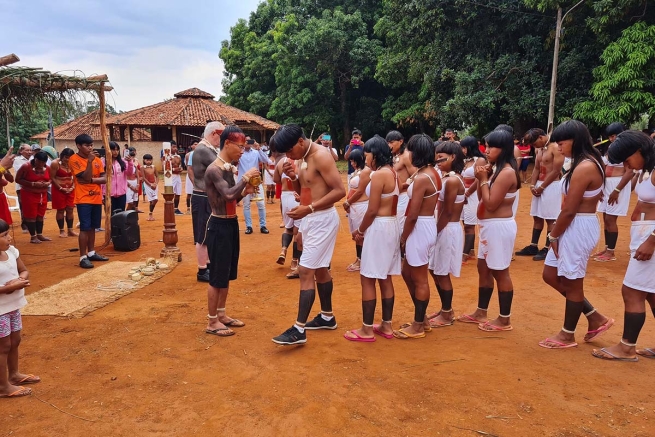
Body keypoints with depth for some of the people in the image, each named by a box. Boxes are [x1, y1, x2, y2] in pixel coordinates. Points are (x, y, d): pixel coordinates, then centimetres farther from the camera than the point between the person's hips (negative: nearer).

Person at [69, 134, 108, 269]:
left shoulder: (97, 159, 9)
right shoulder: (74, 159, -7)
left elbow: (104, 179, 3)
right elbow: (86, 177, -17)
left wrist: (91, 180, -12)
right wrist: (89, 161, -24)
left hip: (96, 198, 6)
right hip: (83, 199, -6)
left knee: (92, 227, 13)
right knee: (85, 228, -8)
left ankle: (91, 253, 23)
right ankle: (83, 257, -3)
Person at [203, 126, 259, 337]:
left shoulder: (228, 168, 10)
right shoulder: (213, 170, -17)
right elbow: (228, 195, -30)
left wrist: (246, 191, -1)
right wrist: (246, 177, -21)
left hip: (231, 224, 9)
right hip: (219, 226, -9)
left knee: (227, 273, 16)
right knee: (217, 275, 0)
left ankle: (221, 314, 29)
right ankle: (212, 322, 12)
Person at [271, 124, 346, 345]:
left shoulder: (321, 156, -18)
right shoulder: (305, 158, 10)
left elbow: (339, 191, -24)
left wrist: (308, 209, -28)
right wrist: (293, 176, -5)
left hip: (322, 220, -10)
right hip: (312, 219, 10)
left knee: (305, 272, -10)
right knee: (319, 269, 17)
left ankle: (299, 330, -5)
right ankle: (327, 317, 31)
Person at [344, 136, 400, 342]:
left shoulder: (379, 174, -17)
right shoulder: (392, 172, 12)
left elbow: (372, 210, -18)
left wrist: (360, 230, -3)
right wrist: (363, 229, 11)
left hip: (379, 228, -10)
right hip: (391, 226, 10)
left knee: (368, 279, -1)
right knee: (385, 278, 15)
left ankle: (367, 329, 6)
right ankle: (386, 325, 23)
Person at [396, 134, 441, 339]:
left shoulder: (421, 178, -21)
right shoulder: (432, 173, 10)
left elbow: (412, 215, -19)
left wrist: (403, 237, -10)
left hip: (419, 228, -10)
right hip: (427, 225, 10)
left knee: (419, 279, 2)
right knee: (408, 273, 21)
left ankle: (418, 327, 17)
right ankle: (422, 319, 31)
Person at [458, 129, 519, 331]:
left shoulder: (507, 172, -19)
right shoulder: (497, 170, 11)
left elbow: (491, 204, -22)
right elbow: (482, 199, 12)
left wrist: (484, 180, -14)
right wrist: (481, 179, -1)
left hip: (500, 226, -10)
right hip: (489, 226, 10)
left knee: (500, 272, -1)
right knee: (483, 268, 16)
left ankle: (505, 320, 11)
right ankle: (481, 312, 28)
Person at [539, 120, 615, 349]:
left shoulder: (584, 168, -21)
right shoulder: (587, 163, 11)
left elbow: (569, 210, -21)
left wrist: (553, 235, -8)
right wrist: (557, 233, 7)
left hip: (578, 228, -10)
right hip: (573, 227, 10)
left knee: (571, 283, 6)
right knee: (551, 275, 16)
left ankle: (568, 335, 24)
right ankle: (596, 318, 27)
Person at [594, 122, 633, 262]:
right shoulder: (610, 148, 13)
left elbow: (630, 172, -17)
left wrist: (617, 190, -21)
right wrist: (600, 187, 4)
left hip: (619, 185, -8)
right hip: (607, 185, 8)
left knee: (610, 219, -7)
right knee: (606, 219, 10)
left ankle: (611, 252, 1)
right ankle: (607, 248, 20)